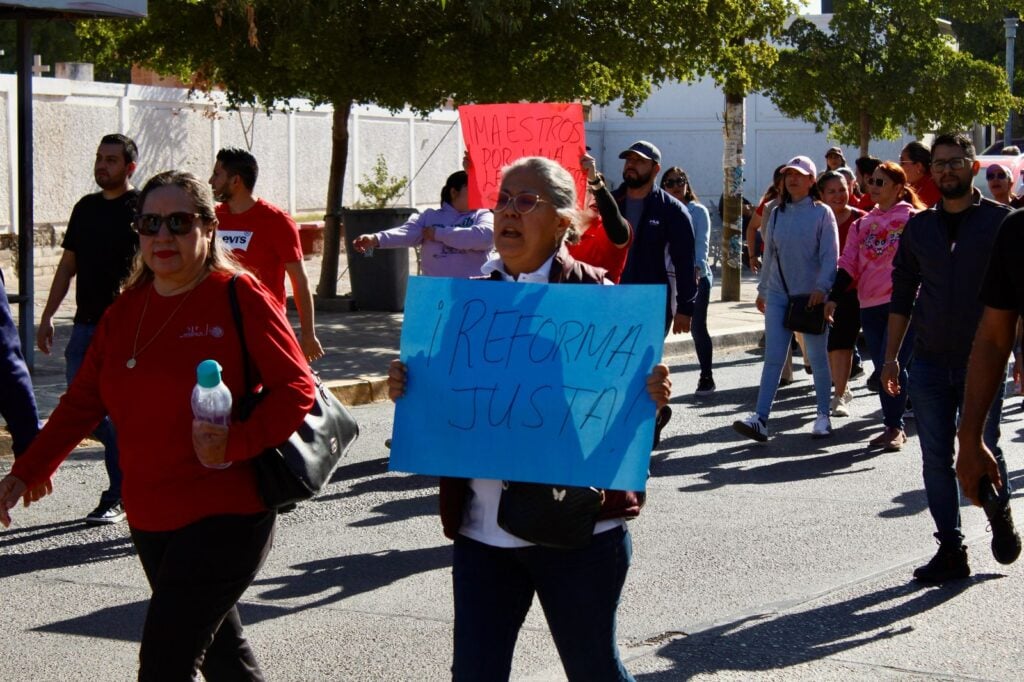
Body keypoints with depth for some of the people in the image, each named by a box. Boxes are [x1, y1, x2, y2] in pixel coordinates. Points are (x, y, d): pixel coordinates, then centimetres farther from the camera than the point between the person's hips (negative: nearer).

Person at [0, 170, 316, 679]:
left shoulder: (240, 297, -9)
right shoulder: (125, 311, 9)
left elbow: (296, 388, -11)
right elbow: (82, 402, 10)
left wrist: (235, 445, -26)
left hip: (227, 514, -7)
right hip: (150, 518, 7)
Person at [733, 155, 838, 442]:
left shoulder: (822, 213, -3)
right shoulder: (777, 214, 10)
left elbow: (830, 255, -8)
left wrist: (822, 287, -19)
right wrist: (762, 289, 17)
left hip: (811, 296, -3)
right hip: (778, 294, 3)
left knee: (818, 357, 8)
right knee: (773, 358, -4)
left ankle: (823, 416, 20)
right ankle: (760, 419, -10)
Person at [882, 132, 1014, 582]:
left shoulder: (1001, 222, -2)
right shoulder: (918, 227, 8)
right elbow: (902, 295, 13)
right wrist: (891, 356, 9)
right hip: (929, 361, 3)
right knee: (936, 458, 2)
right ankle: (951, 550, 9)